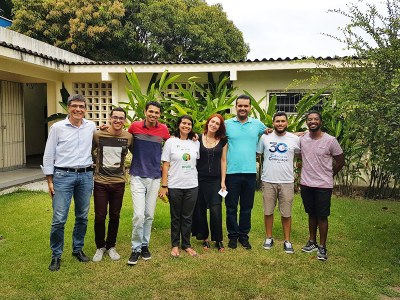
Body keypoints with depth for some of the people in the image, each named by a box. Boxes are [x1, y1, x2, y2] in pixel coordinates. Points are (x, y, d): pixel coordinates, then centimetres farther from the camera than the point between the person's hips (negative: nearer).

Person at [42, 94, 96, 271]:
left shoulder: (91, 126, 7)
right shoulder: (57, 127, -1)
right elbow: (49, 155, 1)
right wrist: (50, 181, -1)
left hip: (86, 176, 3)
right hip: (63, 176, -3)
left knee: (82, 217, 11)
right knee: (59, 219, -4)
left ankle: (78, 249, 28)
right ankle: (56, 255, 14)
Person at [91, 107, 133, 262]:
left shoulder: (128, 137, -3)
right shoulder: (97, 135, -6)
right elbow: (90, 152, 11)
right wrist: (98, 163, 6)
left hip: (119, 182, 1)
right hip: (100, 182, -1)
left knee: (115, 216, 11)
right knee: (100, 217, 3)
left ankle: (111, 246, 30)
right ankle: (100, 247, 26)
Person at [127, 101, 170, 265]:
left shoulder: (163, 129, -1)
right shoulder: (135, 126, -5)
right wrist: (137, 158, 3)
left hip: (155, 177, 2)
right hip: (138, 177, -2)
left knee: (149, 215, 10)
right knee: (139, 215, -10)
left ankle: (145, 245, 27)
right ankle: (136, 248, 8)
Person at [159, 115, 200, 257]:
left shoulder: (196, 143, 7)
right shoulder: (171, 142, -1)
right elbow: (165, 165, -3)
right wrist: (164, 186, -6)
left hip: (192, 186, 2)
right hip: (174, 186, -2)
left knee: (187, 217, 10)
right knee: (176, 217, 9)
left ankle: (186, 244, 23)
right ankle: (175, 245, 23)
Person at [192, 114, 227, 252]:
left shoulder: (222, 141, 4)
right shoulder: (198, 138, 1)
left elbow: (223, 160, 5)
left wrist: (223, 181, 1)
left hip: (215, 180, 0)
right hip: (200, 179, 0)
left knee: (216, 211, -6)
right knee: (200, 210, 7)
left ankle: (218, 240, 10)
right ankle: (204, 238, 23)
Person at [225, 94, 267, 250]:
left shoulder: (258, 124, 7)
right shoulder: (227, 124, 1)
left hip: (250, 172, 2)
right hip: (232, 172, -1)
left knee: (247, 207, 12)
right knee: (231, 207, 7)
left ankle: (244, 235, 26)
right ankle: (233, 235, 23)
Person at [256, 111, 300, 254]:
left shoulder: (295, 139, 1)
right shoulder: (265, 137, 1)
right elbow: (256, 153, 8)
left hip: (287, 182, 0)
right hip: (268, 181, 1)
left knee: (286, 213, 6)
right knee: (268, 211, 9)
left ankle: (287, 241, 20)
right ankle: (269, 238, 26)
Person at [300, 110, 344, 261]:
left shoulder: (330, 140, -10)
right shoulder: (302, 139, -1)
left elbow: (340, 161, 1)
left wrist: (328, 175, 7)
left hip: (323, 186, -3)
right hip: (306, 184, 4)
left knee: (322, 216, 3)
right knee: (311, 214, 16)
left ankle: (322, 247, 16)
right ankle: (312, 242, 29)